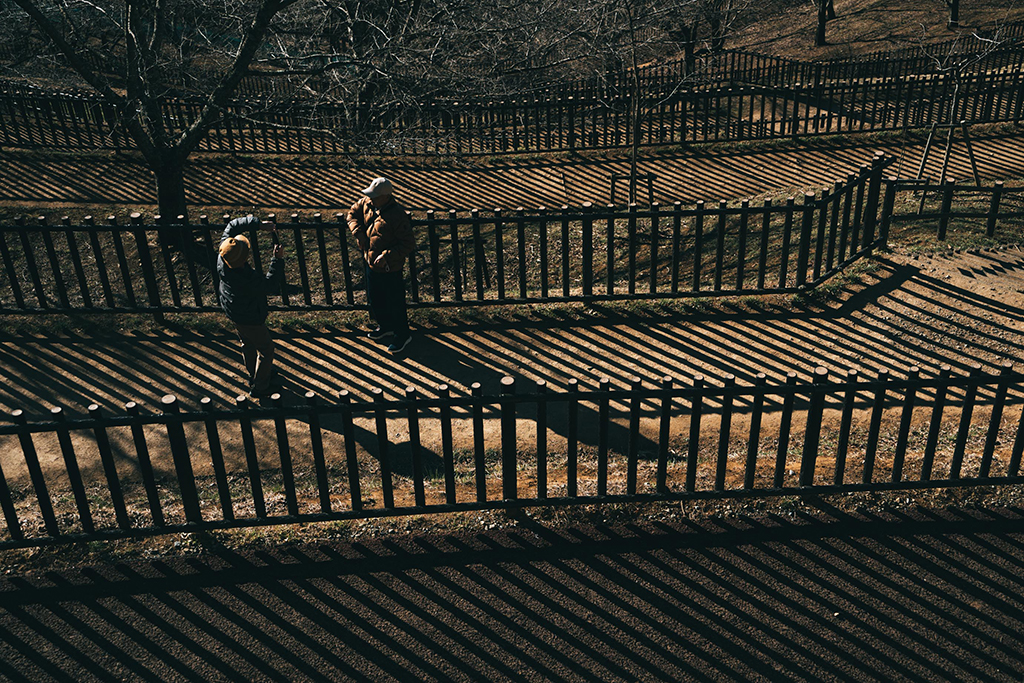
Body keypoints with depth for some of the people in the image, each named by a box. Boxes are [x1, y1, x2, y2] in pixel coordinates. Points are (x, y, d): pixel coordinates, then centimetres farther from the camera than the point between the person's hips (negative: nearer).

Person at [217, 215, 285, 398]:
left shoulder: (222, 256, -24)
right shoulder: (248, 278, -43)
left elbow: (232, 226, -13)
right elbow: (271, 282, -24)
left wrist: (258, 223, -17)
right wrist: (278, 259, -20)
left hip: (233, 313, 8)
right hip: (250, 319, -8)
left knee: (248, 344, 31)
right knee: (265, 348, 17)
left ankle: (255, 374, 54)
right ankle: (258, 388, 31)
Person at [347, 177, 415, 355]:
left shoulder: (397, 216, -26)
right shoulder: (367, 204, -5)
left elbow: (408, 244, -22)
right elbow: (353, 213, 14)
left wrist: (387, 256, -29)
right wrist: (358, 233, -4)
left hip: (390, 269, -8)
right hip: (371, 265, 8)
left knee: (395, 304, 8)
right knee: (375, 300, 24)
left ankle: (402, 336, 28)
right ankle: (385, 327, 47)